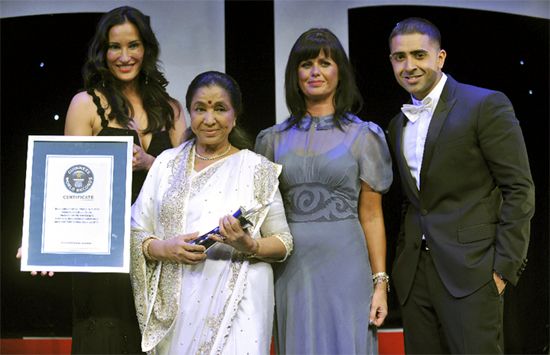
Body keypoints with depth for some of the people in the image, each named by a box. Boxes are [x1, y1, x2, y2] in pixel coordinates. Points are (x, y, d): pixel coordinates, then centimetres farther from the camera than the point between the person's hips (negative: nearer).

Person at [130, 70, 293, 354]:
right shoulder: (167, 162, 9)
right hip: (175, 304, 2)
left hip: (235, 302, -2)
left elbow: (283, 243, 2)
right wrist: (164, 248, -12)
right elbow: (135, 232, 7)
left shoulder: (258, 168, 2)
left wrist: (249, 246, -17)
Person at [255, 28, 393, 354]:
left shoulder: (363, 135, 2)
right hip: (292, 270, 2)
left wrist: (380, 282, -4)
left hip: (345, 264, -2)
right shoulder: (274, 139, 8)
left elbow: (371, 215, 1)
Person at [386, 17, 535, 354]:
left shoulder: (486, 105, -5)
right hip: (414, 274, 6)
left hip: (470, 268, -6)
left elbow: (520, 190, -7)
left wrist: (505, 266, -12)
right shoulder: (398, 125, 15)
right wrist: (403, 261, 12)